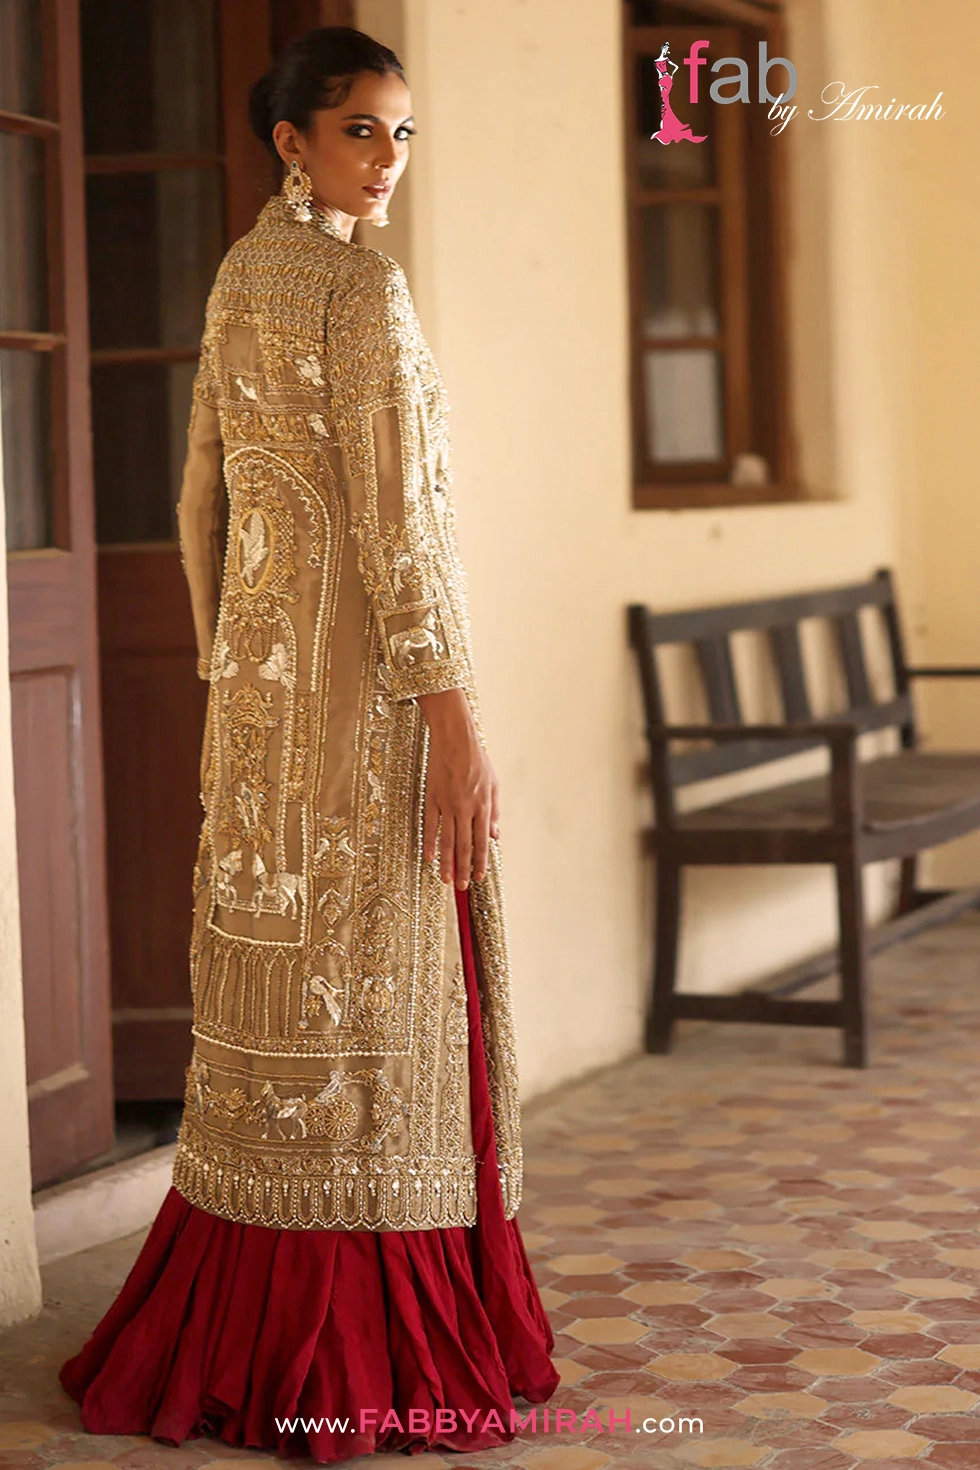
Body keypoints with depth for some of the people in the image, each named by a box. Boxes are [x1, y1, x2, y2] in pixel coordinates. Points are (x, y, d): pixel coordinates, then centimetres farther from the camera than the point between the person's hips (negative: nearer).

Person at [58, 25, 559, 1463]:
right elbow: (390, 515, -17)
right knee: (368, 994, -3)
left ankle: (240, 1344, 19)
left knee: (276, 993, 12)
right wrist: (455, 720, -17)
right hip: (366, 671, -8)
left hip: (258, 670, 8)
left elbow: (203, 504, 17)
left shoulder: (236, 279, 14)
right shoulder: (360, 283, -12)